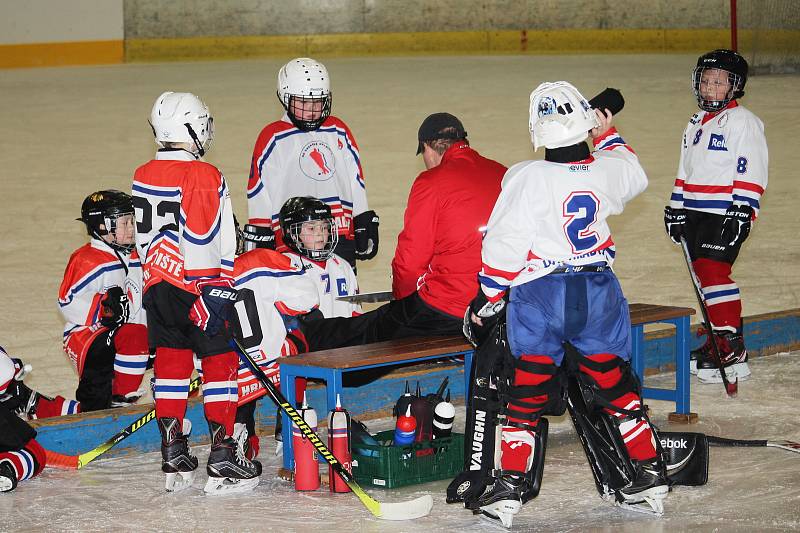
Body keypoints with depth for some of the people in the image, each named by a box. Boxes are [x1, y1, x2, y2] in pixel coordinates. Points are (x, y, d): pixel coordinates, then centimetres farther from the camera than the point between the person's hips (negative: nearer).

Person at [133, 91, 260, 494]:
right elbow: (218, 242, -17)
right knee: (220, 363, 0)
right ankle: (222, 460, -3)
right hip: (200, 288, -7)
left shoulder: (143, 177, 7)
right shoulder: (204, 176, -15)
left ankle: (174, 460, 13)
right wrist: (222, 290, -10)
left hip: (158, 286, 7)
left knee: (171, 365, 11)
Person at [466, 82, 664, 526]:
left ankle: (512, 486, -1)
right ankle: (651, 475, 21)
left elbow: (505, 246, -12)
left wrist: (487, 300, -1)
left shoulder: (527, 177, -15)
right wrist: (609, 136, 38)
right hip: (599, 291, 3)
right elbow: (635, 175, 24)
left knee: (528, 394, 2)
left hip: (539, 295, -3)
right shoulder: (606, 170, -3)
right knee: (617, 386, 15)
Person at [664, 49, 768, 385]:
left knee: (714, 271, -16)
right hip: (696, 213, 9)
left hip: (726, 215, -9)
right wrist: (676, 208, 21)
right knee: (704, 273, 10)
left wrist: (742, 213, -20)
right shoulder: (697, 122, 18)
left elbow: (751, 172, -14)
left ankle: (733, 351, -15)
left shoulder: (742, 121, -9)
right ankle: (715, 342, 20)